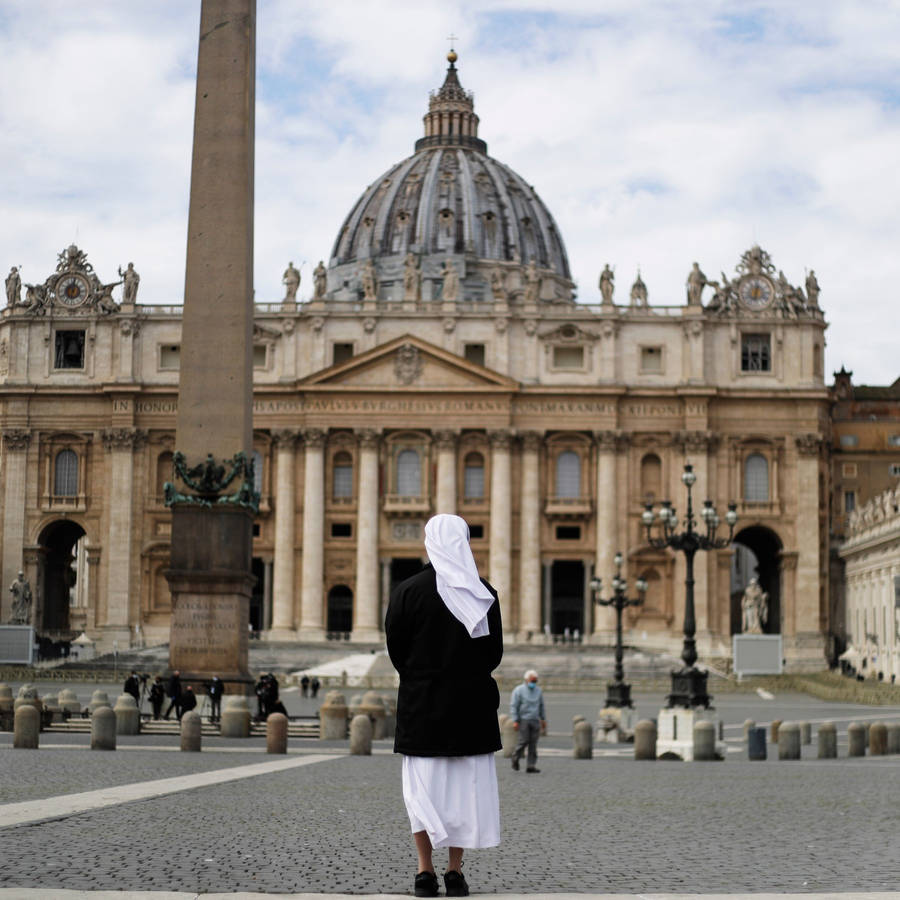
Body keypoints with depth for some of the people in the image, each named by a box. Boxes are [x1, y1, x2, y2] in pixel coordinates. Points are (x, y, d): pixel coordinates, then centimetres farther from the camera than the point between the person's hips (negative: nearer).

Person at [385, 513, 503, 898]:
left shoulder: (407, 591, -7)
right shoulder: (484, 593, -1)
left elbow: (395, 649, -2)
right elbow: (495, 651, 4)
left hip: (421, 705, -1)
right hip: (473, 704, 1)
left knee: (423, 784, 6)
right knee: (464, 785, 7)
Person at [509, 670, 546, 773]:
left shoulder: (538, 691, 12)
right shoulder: (519, 690, -3)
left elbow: (541, 706, 21)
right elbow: (513, 706, -6)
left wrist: (543, 720, 19)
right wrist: (515, 721, -12)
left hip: (535, 721, 4)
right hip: (523, 720, -4)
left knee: (533, 743, -2)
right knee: (524, 740, -11)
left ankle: (531, 765, -2)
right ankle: (515, 758, 14)